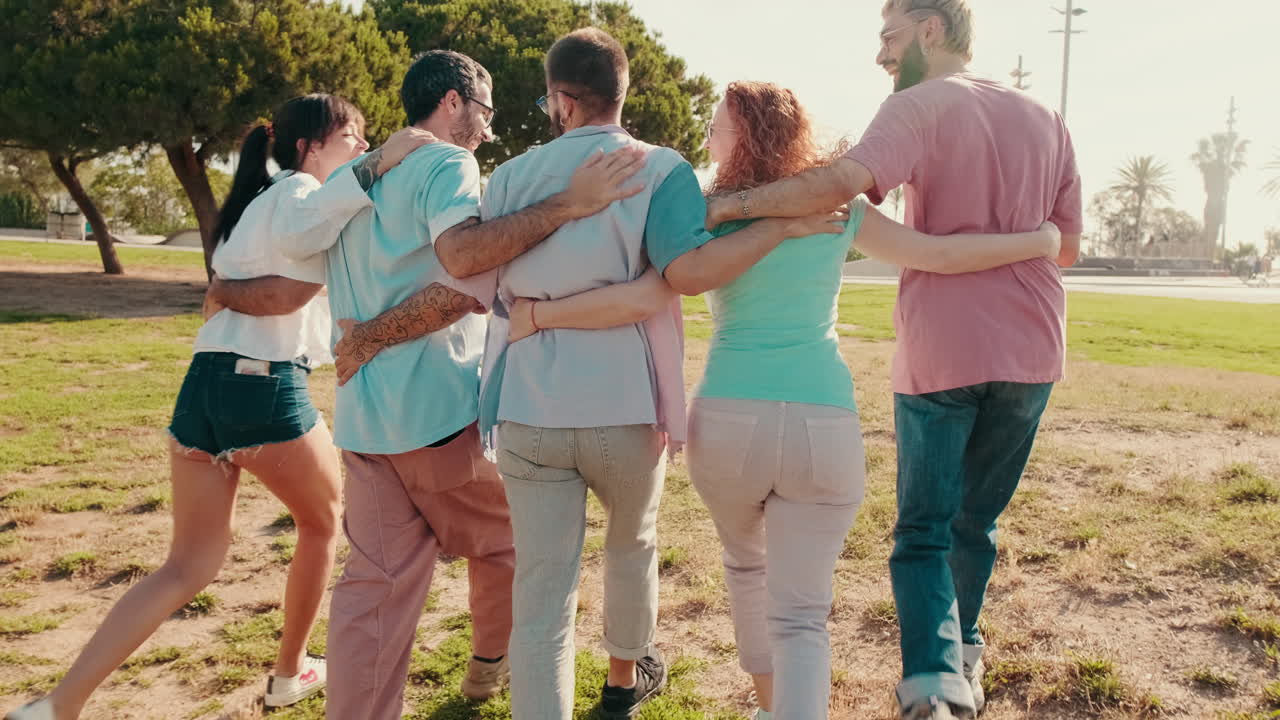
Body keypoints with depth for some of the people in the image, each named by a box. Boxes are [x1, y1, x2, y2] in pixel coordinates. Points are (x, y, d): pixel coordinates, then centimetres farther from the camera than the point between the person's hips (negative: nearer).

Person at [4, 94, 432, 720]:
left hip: (203, 385, 8)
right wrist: (376, 167, -31)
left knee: (190, 565, 10)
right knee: (323, 521, 17)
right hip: (265, 388, -8)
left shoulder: (258, 200, 24)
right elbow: (297, 230, -28)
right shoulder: (298, 190, -4)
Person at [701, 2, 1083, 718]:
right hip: (1030, 352, 5)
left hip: (941, 353, -5)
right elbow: (1066, 246, 13)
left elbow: (846, 180, -27)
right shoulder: (1045, 119, 11)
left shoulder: (920, 106, -7)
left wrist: (733, 203, -24)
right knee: (977, 521, 21)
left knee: (924, 531, 6)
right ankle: (962, 656, 35)